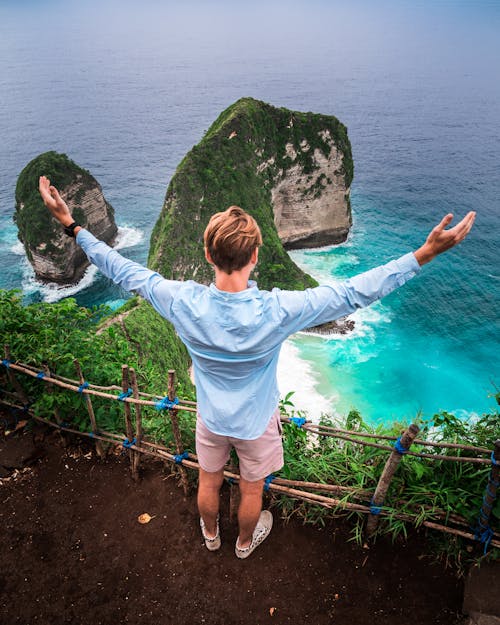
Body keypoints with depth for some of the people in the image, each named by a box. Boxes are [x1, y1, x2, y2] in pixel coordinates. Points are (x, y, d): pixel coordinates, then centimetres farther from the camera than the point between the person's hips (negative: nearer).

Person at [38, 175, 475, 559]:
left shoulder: (183, 302, -28)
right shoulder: (276, 311, -35)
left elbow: (124, 272, -15)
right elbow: (355, 293, -31)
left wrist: (71, 225, -4)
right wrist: (426, 254, -27)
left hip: (210, 418, 3)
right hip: (256, 422, -2)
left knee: (209, 483, 31)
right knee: (252, 490, 28)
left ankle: (210, 535, 61)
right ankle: (246, 542, 57)